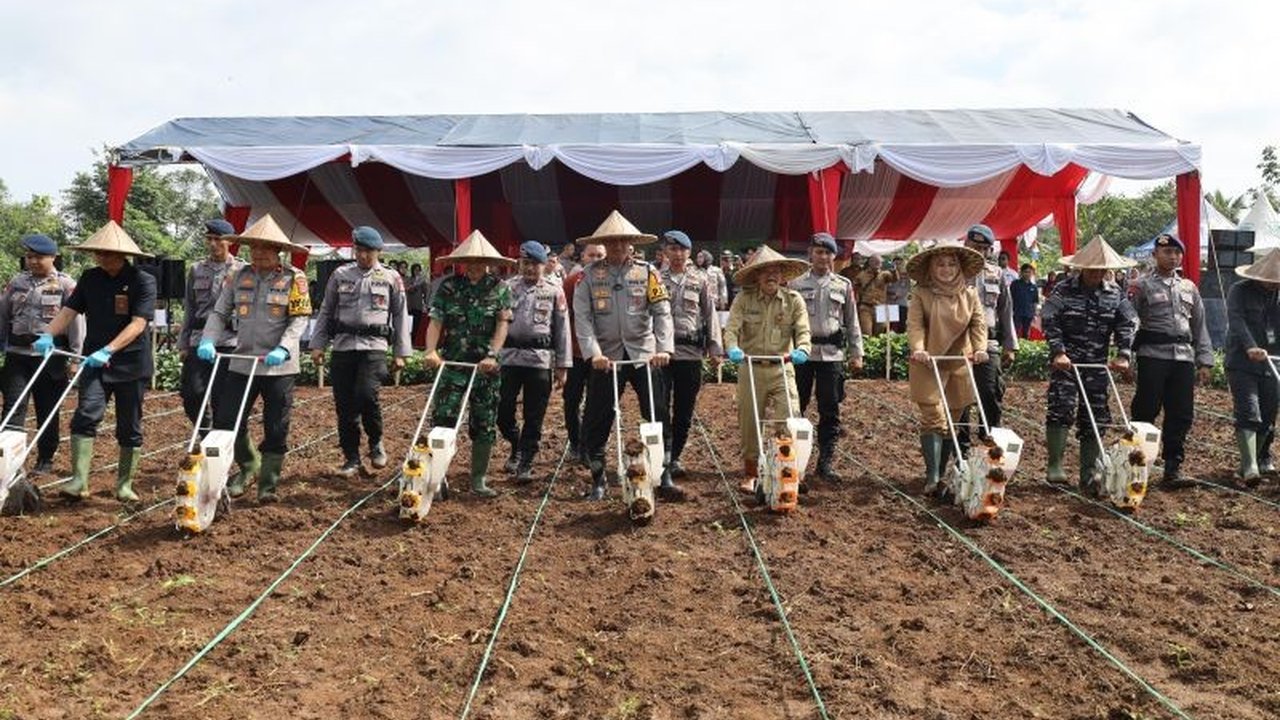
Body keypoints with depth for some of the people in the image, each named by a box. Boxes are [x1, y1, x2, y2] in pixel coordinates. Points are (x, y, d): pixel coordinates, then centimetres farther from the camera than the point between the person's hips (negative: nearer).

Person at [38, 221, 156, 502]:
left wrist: (108, 350, -29)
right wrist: (48, 334, -16)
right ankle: (79, 481, -14)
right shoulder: (90, 278, 5)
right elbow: (69, 310, 3)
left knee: (130, 427, 6)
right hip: (94, 363, 3)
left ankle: (125, 485, 18)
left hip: (131, 365, -3)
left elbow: (138, 324, -18)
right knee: (85, 415, -15)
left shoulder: (143, 281, -9)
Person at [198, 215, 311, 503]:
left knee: (276, 428, 4)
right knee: (226, 420, 5)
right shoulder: (238, 277, 6)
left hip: (279, 366, -3)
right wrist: (208, 340, -12)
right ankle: (247, 466, 30)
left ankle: (268, 483, 18)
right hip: (242, 363, 4)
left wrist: (283, 349, -23)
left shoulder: (294, 278, -4)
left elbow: (300, 318, -9)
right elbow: (219, 313, 6)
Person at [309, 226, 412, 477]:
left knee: (366, 394, -21)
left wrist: (401, 352, 4)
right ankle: (351, 458, 16)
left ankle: (376, 442, 5)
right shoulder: (340, 275, 10)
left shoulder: (391, 278, 6)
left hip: (374, 345, -3)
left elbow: (400, 316, 8)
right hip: (342, 345, 3)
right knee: (344, 405, 3)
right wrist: (317, 345, 6)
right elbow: (326, 312, 13)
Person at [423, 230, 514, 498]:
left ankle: (479, 479, 17)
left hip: (486, 367, 1)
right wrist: (431, 351, -18)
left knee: (485, 424, 6)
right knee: (443, 419, -7)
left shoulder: (500, 288, 3)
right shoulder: (448, 287, 4)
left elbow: (503, 324, -5)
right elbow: (435, 322, -1)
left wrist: (492, 355, -18)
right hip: (452, 364, 0)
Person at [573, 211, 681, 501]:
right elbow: (582, 317, -5)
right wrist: (593, 353, -17)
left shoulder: (647, 272, 3)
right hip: (606, 356, 0)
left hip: (644, 354, 0)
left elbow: (662, 312, -3)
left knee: (658, 415, -1)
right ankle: (597, 481, 20)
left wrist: (664, 348, -16)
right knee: (596, 420, 4)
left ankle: (665, 478, 10)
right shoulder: (589, 275, 2)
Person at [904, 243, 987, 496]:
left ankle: (941, 472, 21)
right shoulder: (921, 294, -2)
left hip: (959, 364, 4)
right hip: (928, 364, -4)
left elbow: (979, 324, 1)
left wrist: (979, 348, -17)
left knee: (952, 419, 10)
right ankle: (932, 476, -9)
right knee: (933, 418, -9)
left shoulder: (970, 294, 8)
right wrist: (918, 349, -30)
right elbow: (915, 324, -12)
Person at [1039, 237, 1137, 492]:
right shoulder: (1064, 290, -3)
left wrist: (1123, 354, -11)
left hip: (1098, 365, 4)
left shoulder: (1116, 293, 7)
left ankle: (1088, 475, 14)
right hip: (1066, 361, -4)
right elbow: (1049, 320, -9)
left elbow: (1128, 324, 2)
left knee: (1096, 420, 5)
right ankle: (1055, 465, -7)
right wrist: (1058, 352, -19)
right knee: (1062, 408, -17)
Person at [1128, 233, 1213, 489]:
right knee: (1145, 411, -4)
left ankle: (1172, 470, 10)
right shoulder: (1143, 285, 3)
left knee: (1181, 415, 3)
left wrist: (1204, 360, 13)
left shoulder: (1189, 287, 18)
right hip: (1153, 355, -5)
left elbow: (1199, 326, 20)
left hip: (1183, 356, 5)